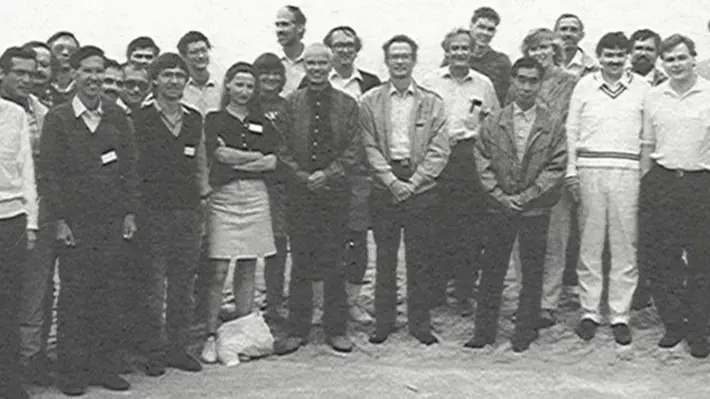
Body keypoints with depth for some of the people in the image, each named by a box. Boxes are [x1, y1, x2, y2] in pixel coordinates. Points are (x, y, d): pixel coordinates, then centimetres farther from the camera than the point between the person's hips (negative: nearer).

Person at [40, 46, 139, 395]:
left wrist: (130, 213, 4)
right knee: (73, 294, 0)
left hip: (112, 221, 3)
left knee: (104, 294, 7)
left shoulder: (117, 117, 9)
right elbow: (50, 171, -4)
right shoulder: (58, 118, -1)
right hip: (75, 220, -3)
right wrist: (59, 219, -10)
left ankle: (102, 365, 16)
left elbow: (129, 167, 10)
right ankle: (71, 371, 9)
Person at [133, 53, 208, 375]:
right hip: (152, 212, -4)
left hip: (188, 211, 4)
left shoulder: (195, 119, 11)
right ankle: (155, 352, 11)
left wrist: (203, 188, 7)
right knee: (153, 284, 1)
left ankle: (178, 347, 20)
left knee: (183, 284, 9)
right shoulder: (139, 119, -3)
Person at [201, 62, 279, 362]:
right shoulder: (214, 120, 4)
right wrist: (257, 157, -3)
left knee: (247, 270, 7)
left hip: (255, 198, 3)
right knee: (218, 272, -6)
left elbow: (273, 162, 2)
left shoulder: (262, 123, 14)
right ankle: (211, 337, 0)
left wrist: (235, 162, -7)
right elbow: (220, 154, -11)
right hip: (223, 198, -3)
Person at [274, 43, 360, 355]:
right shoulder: (289, 103, 6)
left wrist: (327, 174, -12)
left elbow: (353, 153, 1)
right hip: (299, 193, 0)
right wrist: (303, 177, -9)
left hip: (335, 192, 0)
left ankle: (336, 329, 14)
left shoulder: (347, 104, 6)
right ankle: (297, 331, 12)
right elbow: (282, 150, 3)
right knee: (300, 264, 4)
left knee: (333, 264, 4)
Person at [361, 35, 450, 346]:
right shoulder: (370, 101, 5)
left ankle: (420, 323, 15)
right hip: (383, 188, 0)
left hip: (421, 189, 0)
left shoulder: (432, 102, 5)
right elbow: (369, 148, -1)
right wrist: (392, 181, -11)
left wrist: (413, 182, -9)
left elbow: (439, 151, 0)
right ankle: (383, 322, 16)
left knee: (421, 259, 4)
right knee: (384, 258, 6)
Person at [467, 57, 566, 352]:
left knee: (532, 274, 5)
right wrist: (501, 196, -8)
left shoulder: (553, 124, 1)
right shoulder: (493, 123, 6)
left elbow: (556, 168, -4)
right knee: (491, 272, 6)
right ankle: (484, 331, 15)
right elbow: (483, 164, 3)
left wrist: (525, 197, -11)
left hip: (535, 209, -1)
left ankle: (525, 333, 17)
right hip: (498, 208, 1)